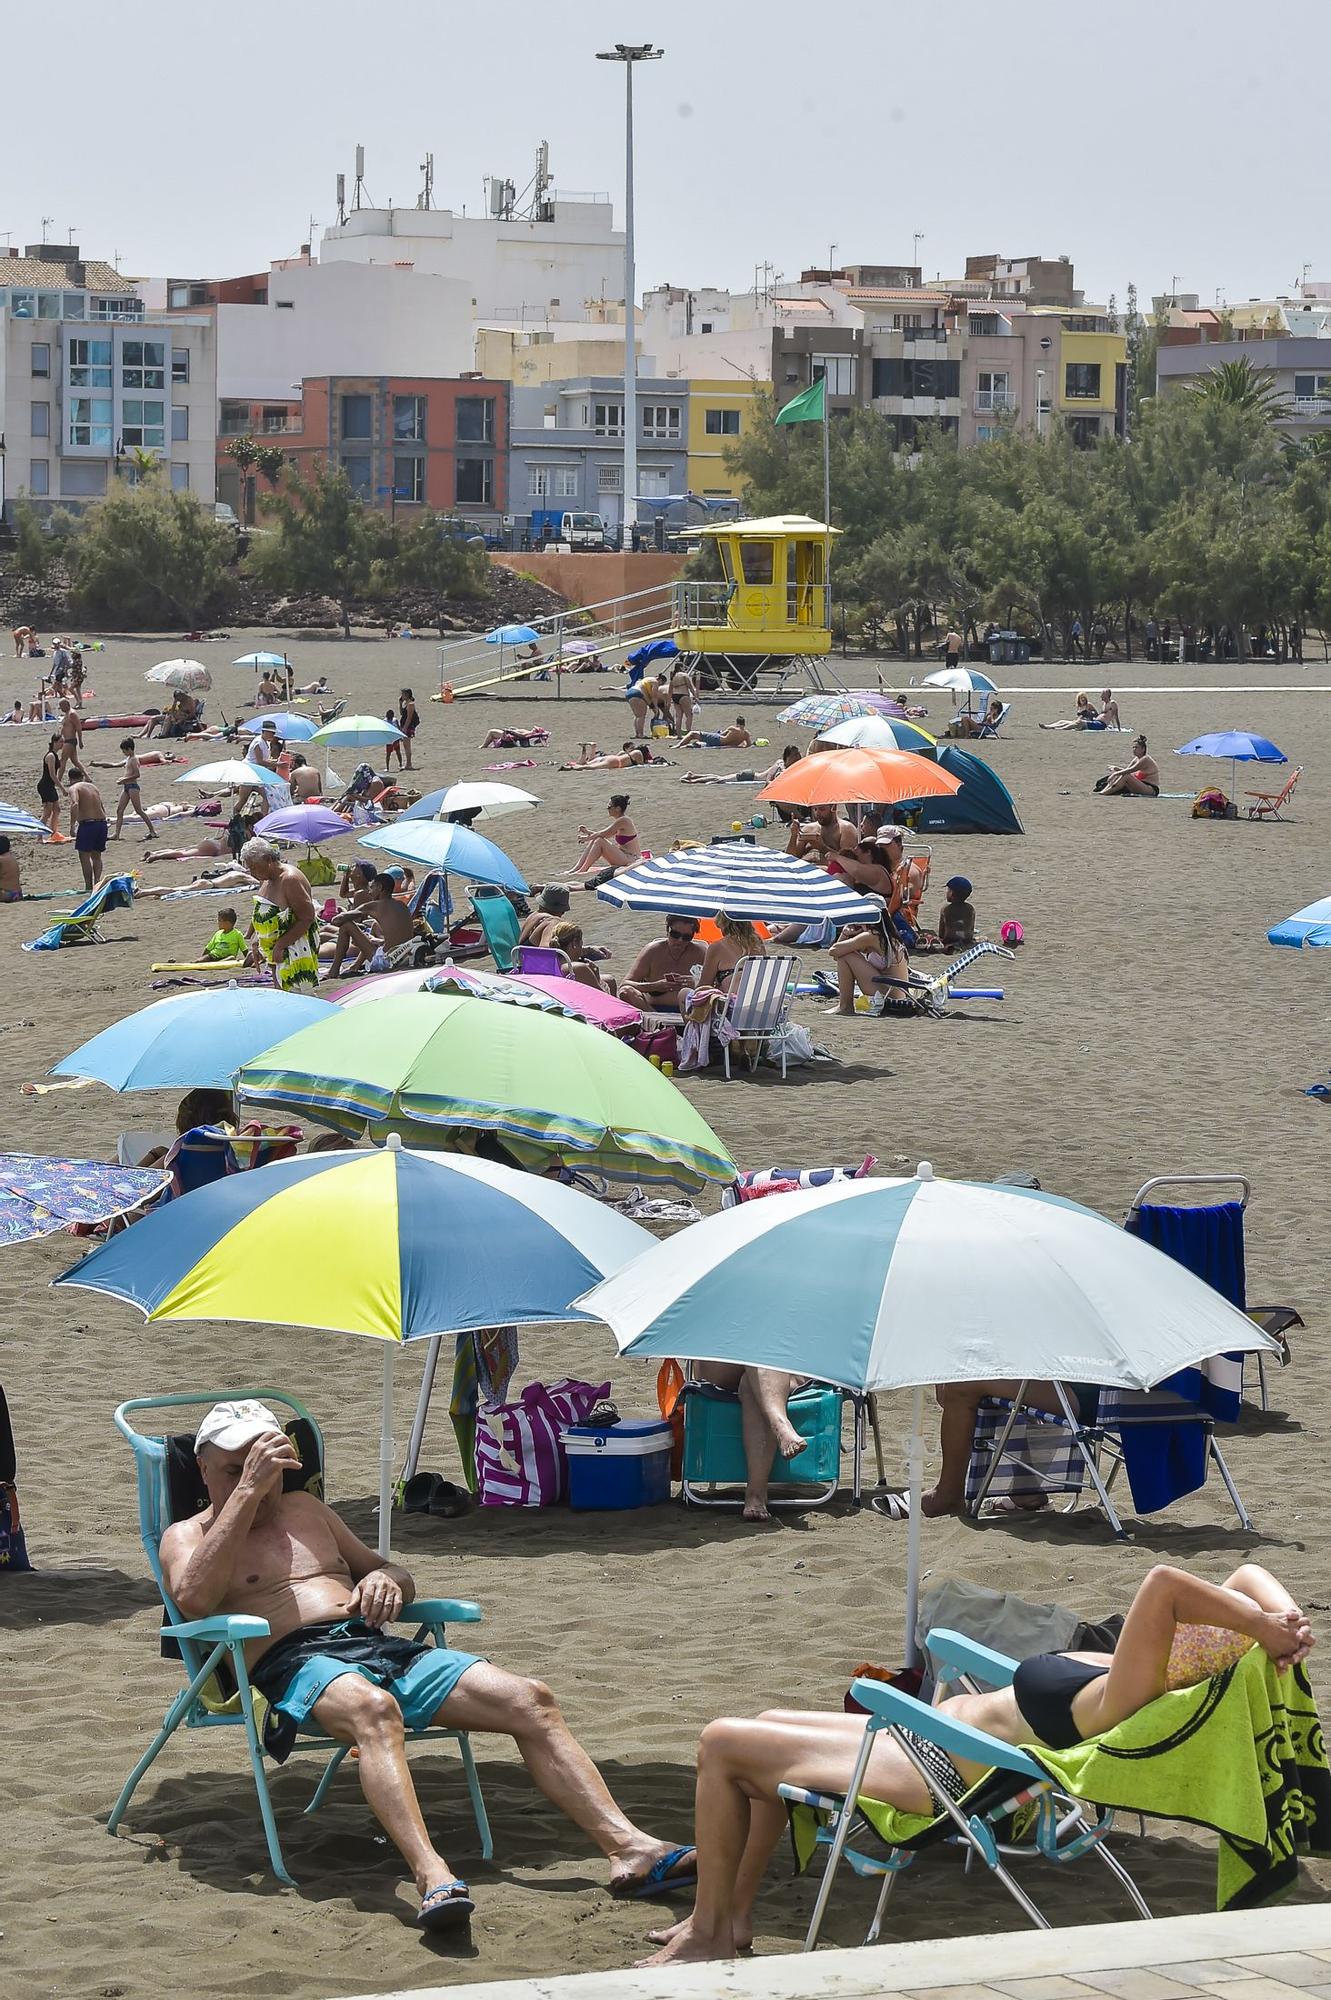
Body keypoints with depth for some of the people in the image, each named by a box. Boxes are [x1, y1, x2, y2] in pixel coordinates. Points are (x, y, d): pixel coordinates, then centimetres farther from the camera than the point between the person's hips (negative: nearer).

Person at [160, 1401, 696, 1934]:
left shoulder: (304, 1511, 30)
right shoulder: (188, 1536, 13)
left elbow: (400, 1576, 35)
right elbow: (193, 1598, -12)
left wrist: (385, 1579, 8)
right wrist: (247, 1490, -11)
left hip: (377, 1646, 6)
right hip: (294, 1663, -6)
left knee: (531, 1700, -15)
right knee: (373, 1708, -43)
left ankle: (628, 1848, -24)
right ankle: (431, 1876, -59)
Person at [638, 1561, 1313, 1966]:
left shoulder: (1127, 1696, -34)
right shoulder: (1134, 1681, -8)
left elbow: (1162, 1582, -51)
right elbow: (1249, 1574, -2)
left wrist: (1271, 1633, -44)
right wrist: (1287, 1615, -20)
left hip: (926, 1774, -10)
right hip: (929, 1741, 10)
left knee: (722, 1743, -2)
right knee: (769, 1724, 27)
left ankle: (709, 1934, 10)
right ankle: (732, 1910, 30)